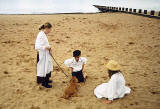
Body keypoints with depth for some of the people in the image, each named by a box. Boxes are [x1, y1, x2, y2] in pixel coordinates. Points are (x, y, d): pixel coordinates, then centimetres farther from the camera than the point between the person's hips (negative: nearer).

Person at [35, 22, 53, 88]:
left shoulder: (43, 34, 7)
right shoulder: (41, 35, -24)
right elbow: (37, 47, -29)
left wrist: (48, 47, 7)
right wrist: (46, 47, -24)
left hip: (46, 54, 10)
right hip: (42, 55, -10)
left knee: (47, 67, 21)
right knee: (43, 68, 4)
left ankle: (46, 80, 38)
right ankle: (44, 83, 19)